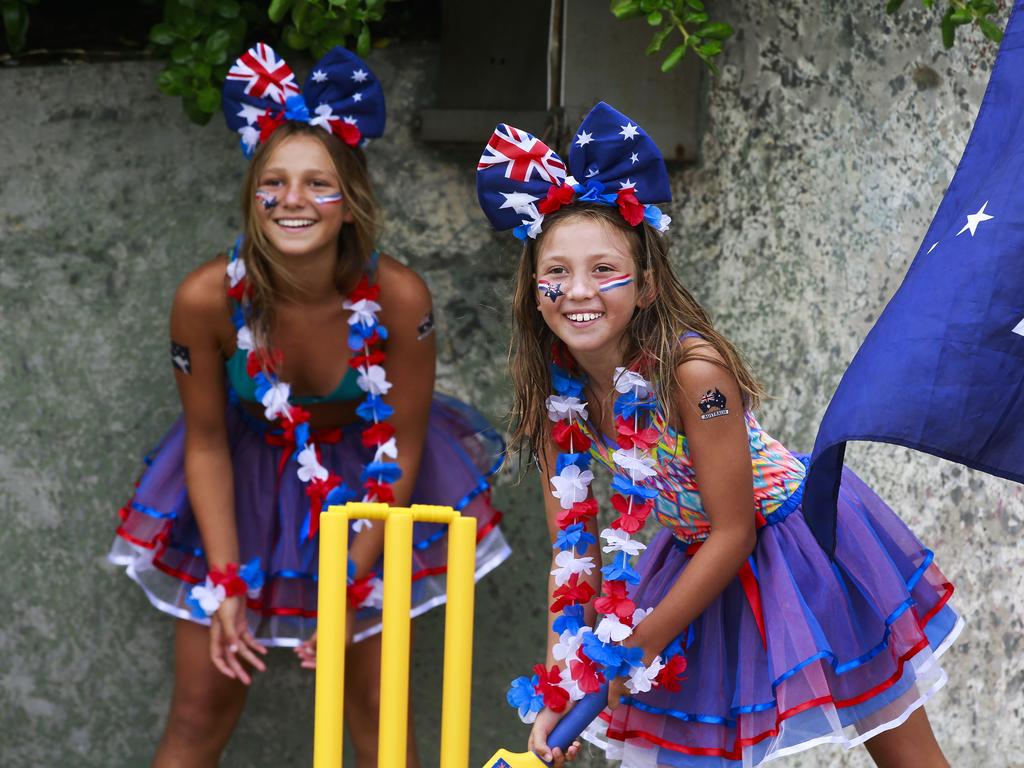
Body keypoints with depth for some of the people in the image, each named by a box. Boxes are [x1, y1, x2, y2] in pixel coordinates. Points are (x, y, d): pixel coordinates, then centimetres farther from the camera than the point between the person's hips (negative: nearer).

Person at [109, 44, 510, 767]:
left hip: (362, 479, 0)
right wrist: (225, 585, -14)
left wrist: (352, 586, -15)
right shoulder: (208, 298, -27)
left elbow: (402, 447, -14)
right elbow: (207, 443, -12)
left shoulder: (397, 297, -27)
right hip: (245, 474, 0)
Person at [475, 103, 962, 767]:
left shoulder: (692, 370, -31)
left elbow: (733, 532, -26)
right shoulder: (556, 389, -14)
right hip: (699, 556, 5)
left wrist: (635, 650, -20)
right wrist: (559, 685, -14)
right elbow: (572, 540, -7)